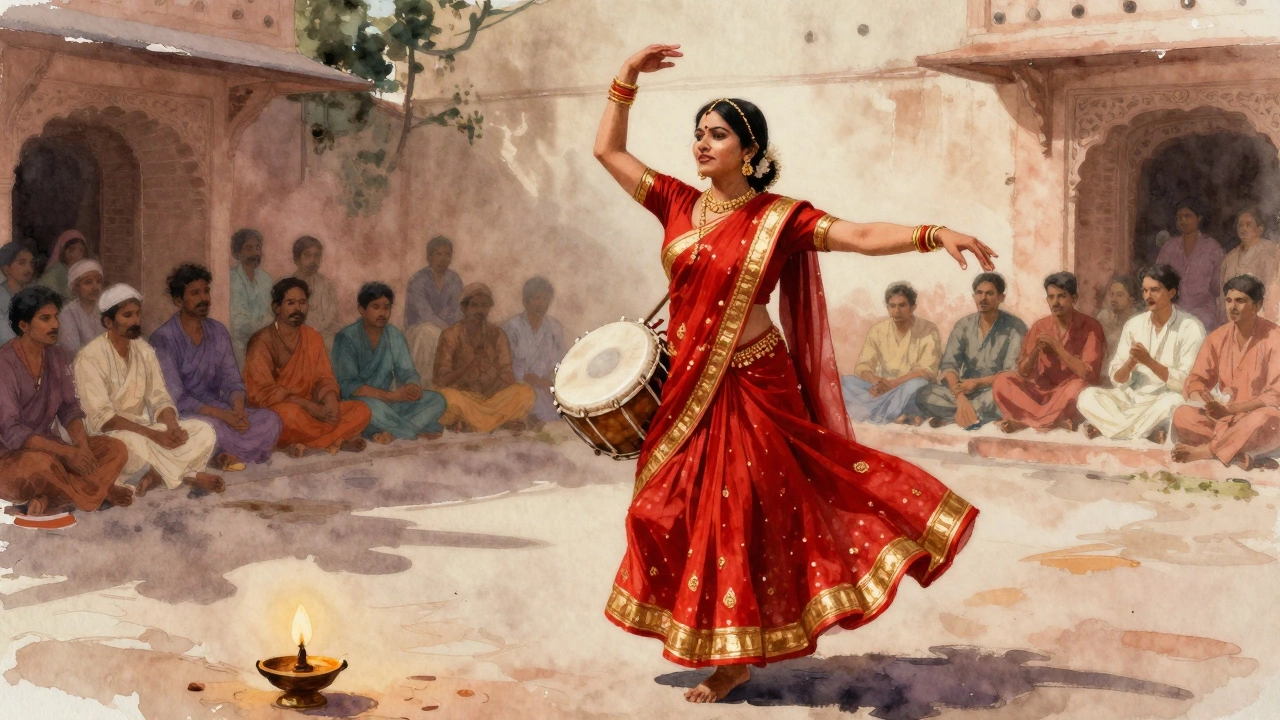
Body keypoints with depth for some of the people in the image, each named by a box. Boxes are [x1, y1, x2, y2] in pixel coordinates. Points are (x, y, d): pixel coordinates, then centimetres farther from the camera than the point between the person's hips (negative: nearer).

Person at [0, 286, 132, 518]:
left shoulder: (58, 357, 5)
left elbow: (69, 409, 5)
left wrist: (82, 445, -16)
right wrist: (67, 451, -28)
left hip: (48, 449, 7)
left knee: (115, 450, -9)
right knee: (40, 463, -39)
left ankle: (49, 501, -24)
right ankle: (101, 492, -11)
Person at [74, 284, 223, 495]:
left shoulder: (144, 350, 7)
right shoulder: (90, 357, -14)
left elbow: (159, 398, 4)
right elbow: (102, 418, -22)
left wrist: (172, 427, -20)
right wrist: (154, 434, -30)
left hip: (144, 429, 6)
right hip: (109, 435, -6)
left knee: (204, 431, -11)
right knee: (135, 443, -39)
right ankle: (187, 475, -15)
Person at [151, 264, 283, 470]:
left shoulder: (218, 331, 9)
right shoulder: (163, 338, -10)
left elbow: (231, 378, 6)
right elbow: (175, 397, -17)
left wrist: (238, 407, -18)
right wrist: (222, 415, -25)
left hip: (216, 406, 6)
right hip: (182, 415, -6)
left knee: (271, 420, -19)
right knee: (211, 427, -39)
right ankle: (247, 450, -12)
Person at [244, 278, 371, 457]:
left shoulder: (313, 337, 10)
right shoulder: (262, 342, -9)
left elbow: (325, 378, 9)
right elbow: (263, 392, -18)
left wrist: (330, 400, -17)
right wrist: (311, 406, -25)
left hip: (311, 412, 6)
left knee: (361, 411, -11)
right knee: (290, 413, -40)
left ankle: (304, 444, -20)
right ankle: (337, 440, -16)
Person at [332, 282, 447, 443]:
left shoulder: (395, 335, 5)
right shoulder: (347, 338, -12)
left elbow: (406, 371, 4)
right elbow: (347, 385, -20)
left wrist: (414, 387, -22)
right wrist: (392, 396, -27)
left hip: (386, 401, 6)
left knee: (437, 400, -12)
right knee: (372, 406, -40)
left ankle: (387, 430, -28)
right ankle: (420, 429, -19)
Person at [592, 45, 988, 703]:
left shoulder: (778, 218, -6)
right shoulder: (678, 203, 6)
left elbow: (864, 236, -14)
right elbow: (607, 149, 12)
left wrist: (934, 235, -27)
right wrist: (627, 78, 6)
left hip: (750, 387, -5)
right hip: (687, 388, 5)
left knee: (739, 513, 0)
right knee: (683, 512, 9)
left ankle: (738, 655, 17)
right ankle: (730, 658, 25)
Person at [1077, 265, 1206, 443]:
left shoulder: (1191, 327, -7)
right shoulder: (1134, 324, 6)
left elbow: (1187, 382, -14)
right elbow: (1117, 379, 3)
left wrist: (1149, 361, -24)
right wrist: (1130, 363, -20)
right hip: (1133, 397, 4)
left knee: (1173, 402, -39)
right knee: (1087, 396, -19)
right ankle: (1150, 431, -24)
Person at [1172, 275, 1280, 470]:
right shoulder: (1218, 337, 5)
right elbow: (1196, 379, 5)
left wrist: (1230, 409, -25)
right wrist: (1203, 398, -20)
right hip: (1224, 418, 4)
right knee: (1182, 415, -23)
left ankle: (1204, 450, -28)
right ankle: (1241, 457, -34)